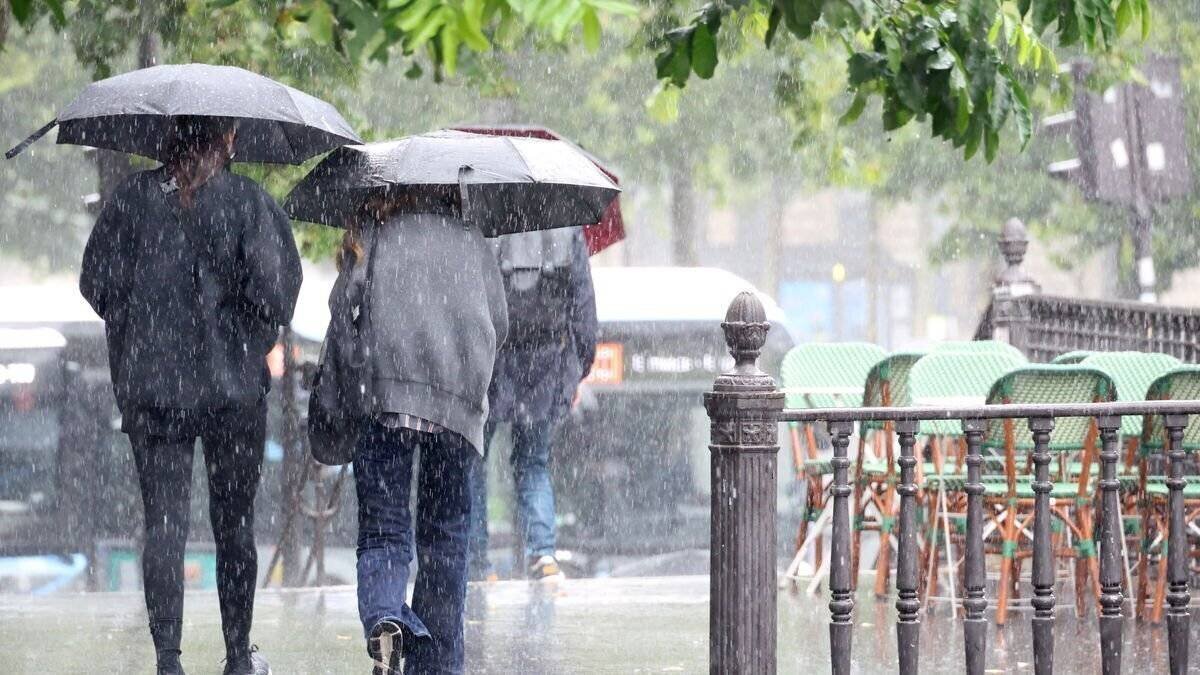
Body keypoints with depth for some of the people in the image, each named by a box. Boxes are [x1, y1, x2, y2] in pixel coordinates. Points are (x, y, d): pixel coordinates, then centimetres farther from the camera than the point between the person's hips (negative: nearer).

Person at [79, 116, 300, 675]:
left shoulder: (132, 198, 1)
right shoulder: (250, 203, -6)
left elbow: (96, 283, 1)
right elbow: (272, 294, -13)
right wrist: (254, 338, 7)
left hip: (149, 383, 1)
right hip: (232, 383, -1)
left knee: (163, 523, 1)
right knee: (234, 523, 11)